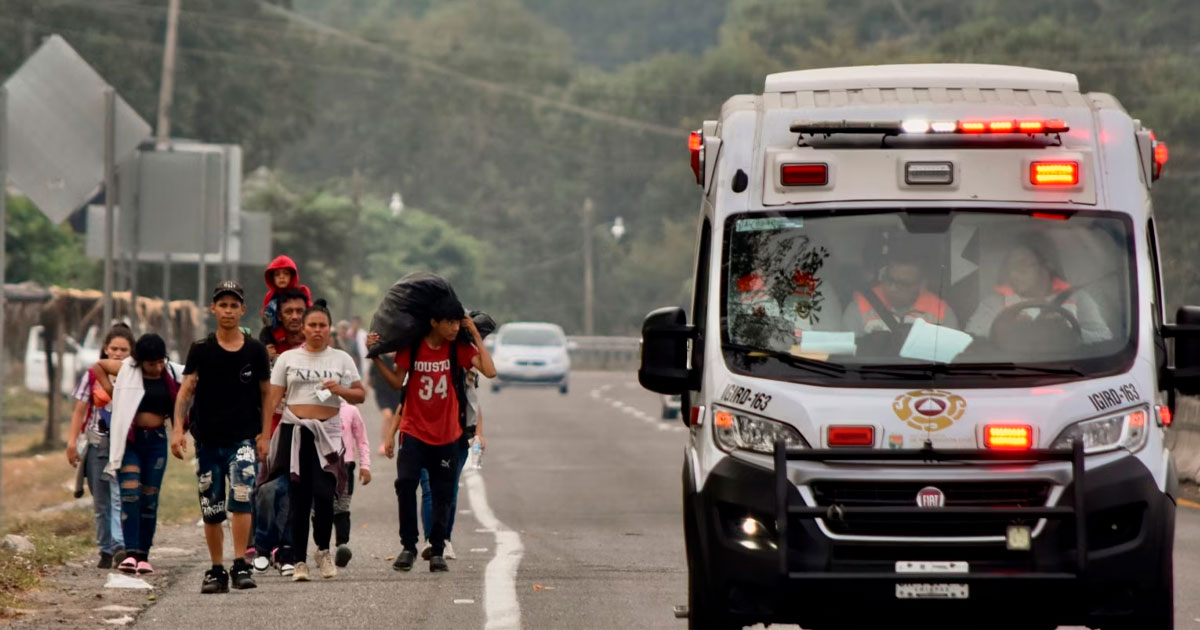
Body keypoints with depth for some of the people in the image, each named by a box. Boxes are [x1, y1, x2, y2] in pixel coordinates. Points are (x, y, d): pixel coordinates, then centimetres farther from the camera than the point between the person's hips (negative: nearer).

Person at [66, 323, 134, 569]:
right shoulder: (92, 376, 5)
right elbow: (80, 411, 7)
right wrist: (72, 441, 1)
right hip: (97, 444, 2)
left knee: (120, 496, -17)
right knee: (100, 502, 7)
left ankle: (120, 546, -25)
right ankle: (105, 550, 14)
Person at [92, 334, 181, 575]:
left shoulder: (170, 376, 4)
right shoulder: (126, 370, -1)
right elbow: (99, 366, 15)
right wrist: (110, 389, 3)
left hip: (156, 440, 3)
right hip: (129, 439, -3)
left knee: (150, 499, 5)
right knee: (130, 493, -15)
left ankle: (144, 555, 10)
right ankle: (130, 553, -21)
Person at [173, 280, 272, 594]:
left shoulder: (255, 350, 4)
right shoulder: (201, 350, 3)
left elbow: (265, 393, 10)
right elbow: (186, 390, -3)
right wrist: (178, 428, -15)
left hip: (243, 437, -1)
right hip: (208, 439, 1)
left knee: (241, 497, -21)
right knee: (211, 510, 6)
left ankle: (241, 565, -18)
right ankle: (216, 571, 17)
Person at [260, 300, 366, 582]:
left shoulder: (341, 359, 11)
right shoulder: (288, 358, 9)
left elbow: (360, 396, 10)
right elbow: (272, 399, 5)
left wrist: (340, 390, -11)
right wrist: (265, 437, -2)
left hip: (327, 433, 0)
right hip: (295, 431, 0)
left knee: (323, 493, -14)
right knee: (298, 498, -2)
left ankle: (323, 550, 9)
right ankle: (299, 561, 4)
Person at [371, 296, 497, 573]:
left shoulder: (459, 348, -3)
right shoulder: (412, 347, -3)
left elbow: (489, 371, -16)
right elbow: (397, 382, 2)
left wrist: (475, 333, -12)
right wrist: (375, 356, -9)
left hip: (447, 436, 1)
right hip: (414, 433, -1)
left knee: (442, 495, 4)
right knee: (405, 483, -18)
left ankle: (437, 551, 15)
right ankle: (408, 547, -7)